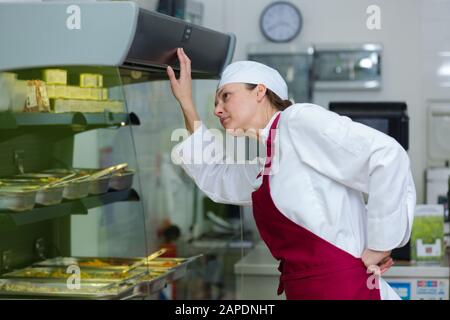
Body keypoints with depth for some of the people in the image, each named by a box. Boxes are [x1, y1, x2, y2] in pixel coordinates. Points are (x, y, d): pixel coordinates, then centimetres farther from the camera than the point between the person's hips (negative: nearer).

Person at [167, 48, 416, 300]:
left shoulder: (299, 121, -9)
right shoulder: (261, 166, 17)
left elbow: (387, 155, -18)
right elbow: (212, 176, 36)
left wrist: (379, 247, -13)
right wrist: (186, 103, 30)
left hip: (344, 288, -9)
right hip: (303, 290, 9)